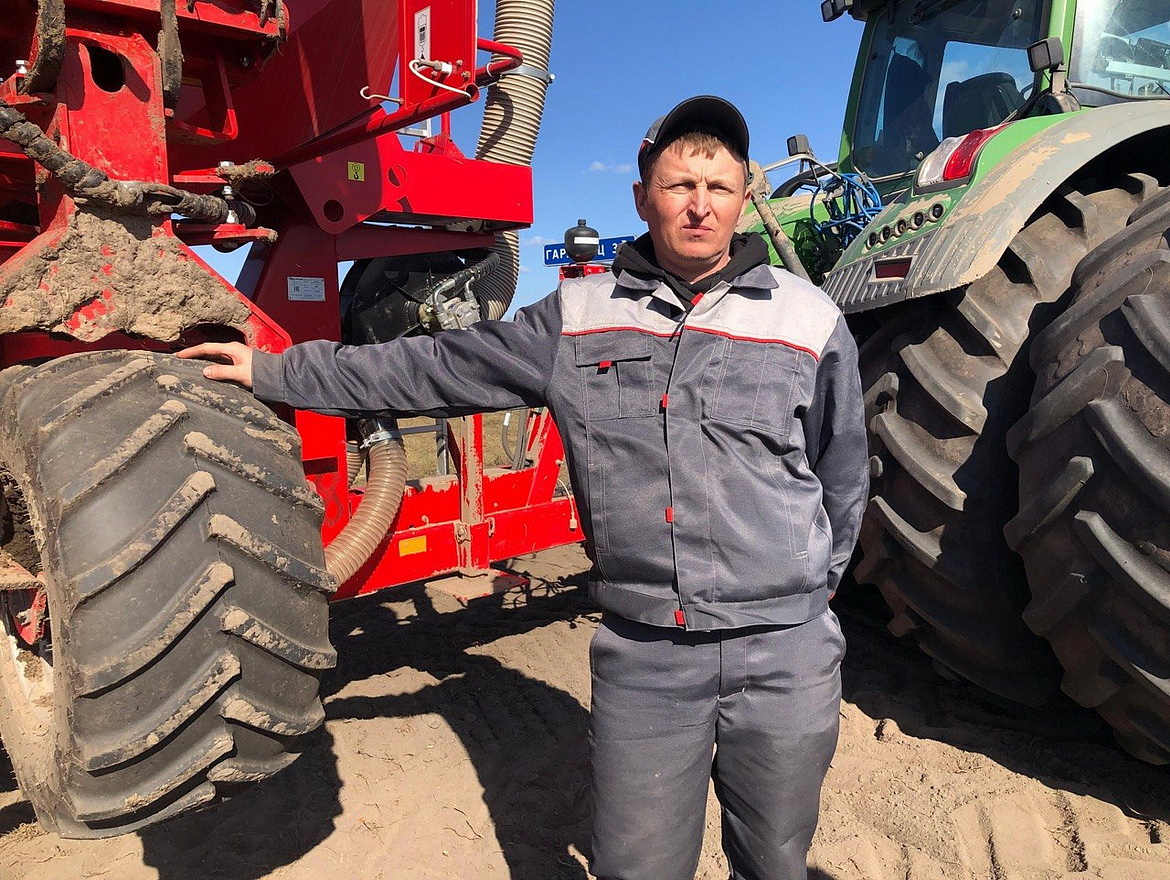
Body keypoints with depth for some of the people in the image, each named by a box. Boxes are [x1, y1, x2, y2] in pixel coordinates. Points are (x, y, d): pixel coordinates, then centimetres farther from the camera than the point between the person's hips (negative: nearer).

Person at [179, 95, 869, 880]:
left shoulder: (809, 318, 0)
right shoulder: (579, 317, 0)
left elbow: (843, 471, 11)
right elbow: (434, 370, 3)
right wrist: (274, 371, 5)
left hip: (787, 654, 1)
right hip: (642, 653, 0)